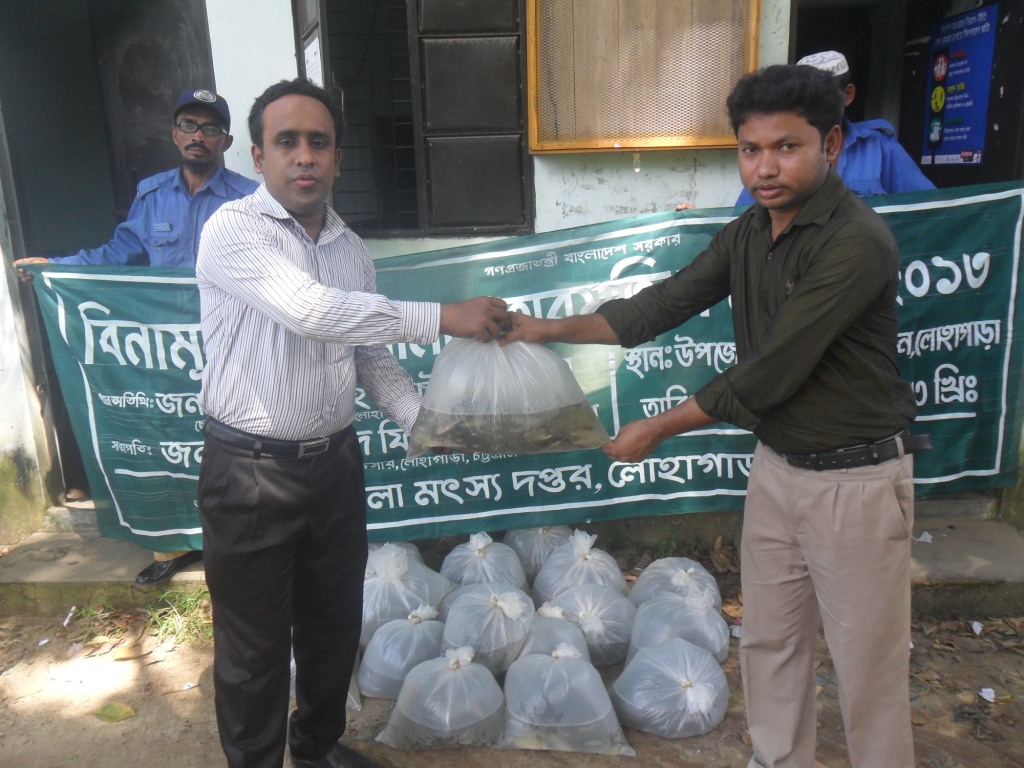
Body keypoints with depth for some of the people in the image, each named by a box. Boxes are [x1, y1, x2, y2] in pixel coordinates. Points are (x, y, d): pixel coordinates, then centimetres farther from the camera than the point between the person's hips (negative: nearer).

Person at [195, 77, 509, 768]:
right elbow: (311, 310, -30)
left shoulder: (352, 249, 7)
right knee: (255, 646, 10)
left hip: (335, 463, 6)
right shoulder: (235, 230, -14)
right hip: (252, 473, -6)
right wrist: (441, 318, -30)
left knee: (335, 624, 21)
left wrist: (423, 417, -3)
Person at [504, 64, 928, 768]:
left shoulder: (857, 243, -23)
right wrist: (553, 329, 0)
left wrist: (655, 430, -15)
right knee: (769, 642, 20)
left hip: (855, 478, -7)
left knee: (867, 664, 9)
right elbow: (667, 302, 5)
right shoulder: (749, 232, 2)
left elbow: (767, 375, -24)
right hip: (777, 465, 8)